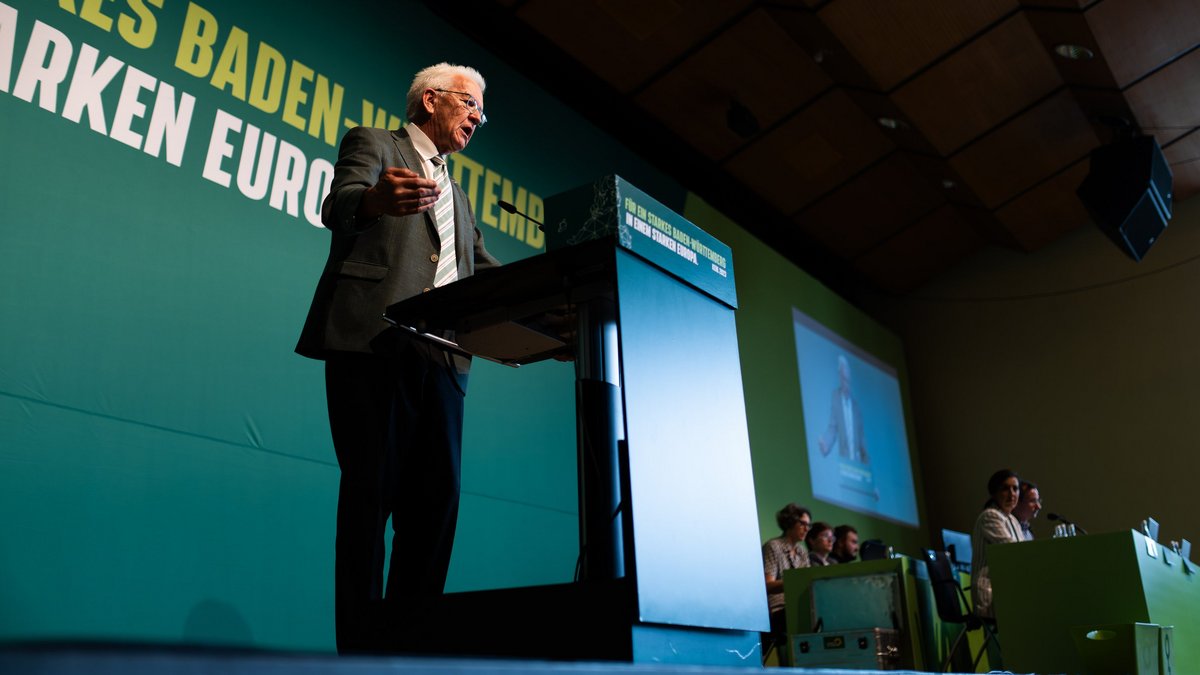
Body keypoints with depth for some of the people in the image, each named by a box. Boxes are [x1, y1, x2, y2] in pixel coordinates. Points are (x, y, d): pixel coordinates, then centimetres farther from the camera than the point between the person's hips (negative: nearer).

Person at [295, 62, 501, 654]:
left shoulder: (456, 196, 31)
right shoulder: (372, 144, 11)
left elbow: (486, 272, 24)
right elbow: (338, 205, -8)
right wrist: (374, 199, -33)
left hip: (440, 354, 7)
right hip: (373, 339, -6)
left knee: (436, 498, -2)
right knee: (370, 490, -9)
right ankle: (361, 644, -5)